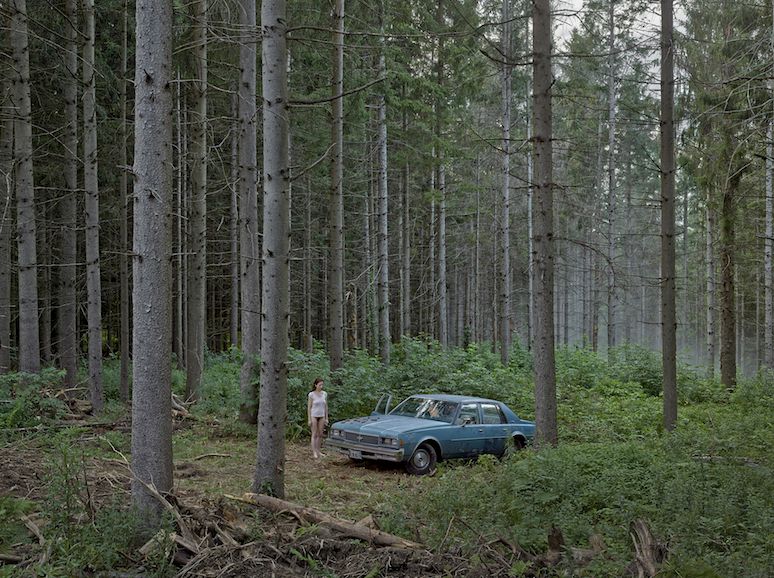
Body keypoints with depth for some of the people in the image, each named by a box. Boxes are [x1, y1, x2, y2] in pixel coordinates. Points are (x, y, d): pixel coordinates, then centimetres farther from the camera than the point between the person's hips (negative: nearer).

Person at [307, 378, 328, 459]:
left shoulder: (324, 394, 2)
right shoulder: (311, 394, -10)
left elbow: (326, 406, 8)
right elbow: (309, 407, -6)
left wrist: (326, 418, 7)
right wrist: (309, 419, -8)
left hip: (321, 416, 4)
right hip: (314, 416, -4)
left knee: (320, 434, 8)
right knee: (314, 434, 0)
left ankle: (319, 451, 16)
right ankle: (314, 452, 3)